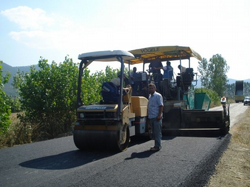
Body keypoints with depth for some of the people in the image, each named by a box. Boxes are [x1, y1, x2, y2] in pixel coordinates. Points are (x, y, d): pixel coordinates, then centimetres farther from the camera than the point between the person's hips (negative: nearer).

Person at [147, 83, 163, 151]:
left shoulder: (158, 95, -7)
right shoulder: (150, 96, 17)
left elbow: (161, 106, -12)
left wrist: (159, 115, -19)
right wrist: (148, 115, 16)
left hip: (156, 117, -8)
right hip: (151, 117, 8)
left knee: (157, 132, -5)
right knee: (154, 132, 13)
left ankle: (158, 146, 0)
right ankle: (156, 145, 21)